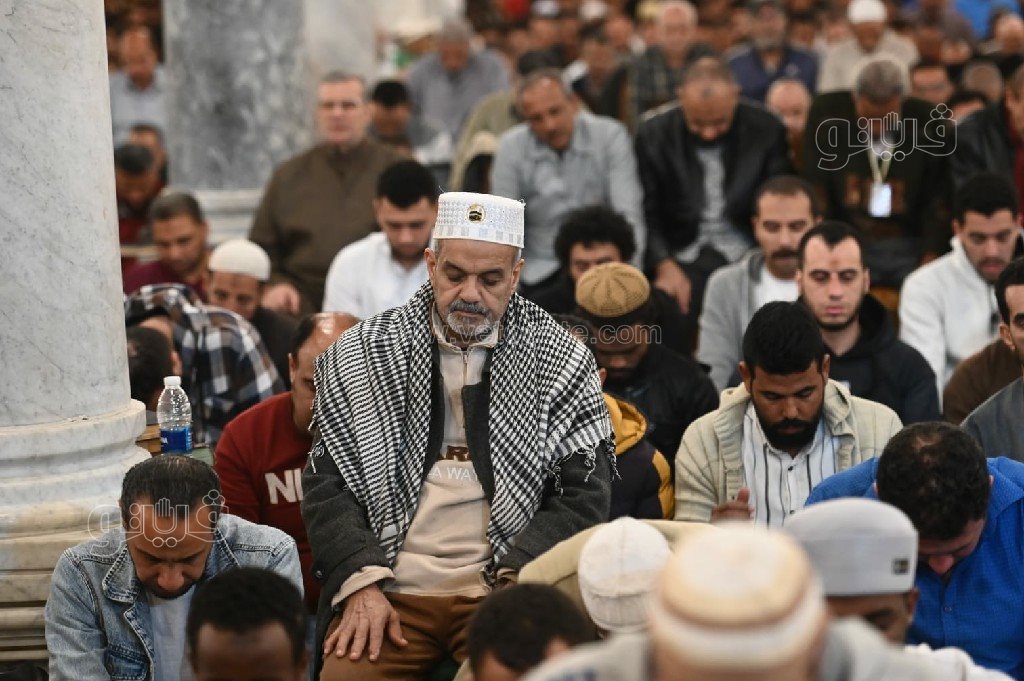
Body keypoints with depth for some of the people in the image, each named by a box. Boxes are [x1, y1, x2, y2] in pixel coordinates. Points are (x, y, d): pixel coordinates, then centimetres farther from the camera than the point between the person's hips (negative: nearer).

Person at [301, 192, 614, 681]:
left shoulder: (560, 361, 6)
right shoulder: (362, 355, 8)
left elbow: (584, 493, 2)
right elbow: (327, 484, 7)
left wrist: (519, 579, -12)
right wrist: (362, 583, -8)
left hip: (503, 590, -1)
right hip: (390, 589, 1)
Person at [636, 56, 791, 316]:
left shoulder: (767, 131, 0)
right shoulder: (653, 136, 2)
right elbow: (647, 216, 3)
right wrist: (666, 266, -15)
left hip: (745, 254, 0)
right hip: (685, 259, 0)